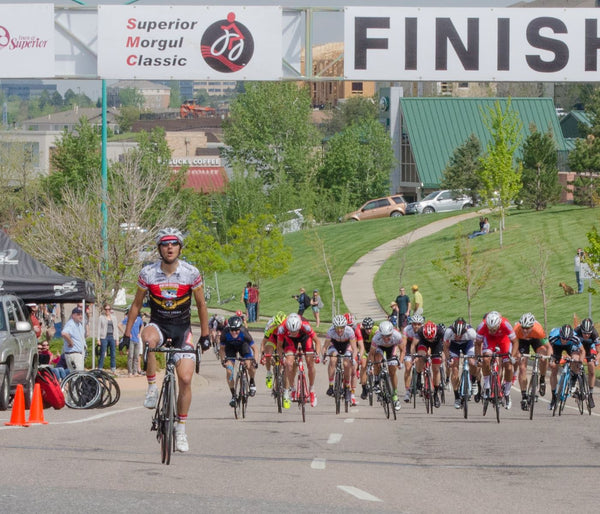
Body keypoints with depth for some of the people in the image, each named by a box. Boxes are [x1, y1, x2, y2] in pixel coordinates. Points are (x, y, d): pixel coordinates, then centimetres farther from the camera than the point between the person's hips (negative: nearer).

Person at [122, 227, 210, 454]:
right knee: (148, 338, -39)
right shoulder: (148, 273, -10)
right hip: (158, 324, 0)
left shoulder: (191, 273, -10)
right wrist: (127, 333, 1)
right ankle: (152, 387, -22)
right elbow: (137, 304, 3)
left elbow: (201, 305, 3)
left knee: (185, 379, -10)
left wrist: (205, 335, 5)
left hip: (182, 328, 0)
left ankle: (180, 429, 6)